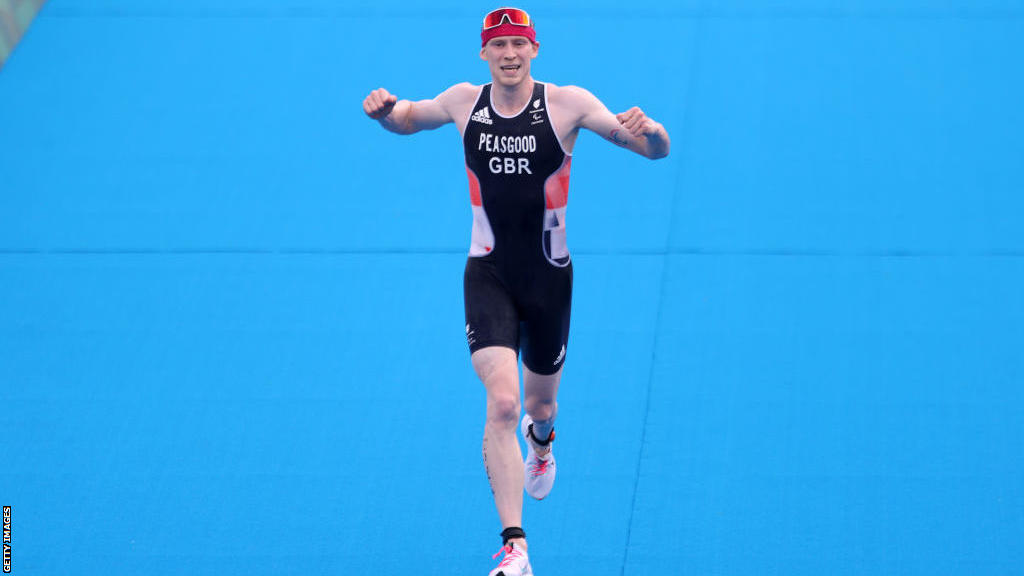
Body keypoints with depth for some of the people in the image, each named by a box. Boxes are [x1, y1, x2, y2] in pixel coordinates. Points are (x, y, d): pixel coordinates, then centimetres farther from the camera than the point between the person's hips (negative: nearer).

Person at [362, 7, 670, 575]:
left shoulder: (567, 103, -11)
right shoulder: (465, 102, -3)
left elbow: (657, 149, -14)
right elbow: (406, 120, 17)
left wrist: (647, 130, -38)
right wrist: (385, 110, -7)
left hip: (549, 277, 0)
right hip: (488, 274, 0)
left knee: (541, 407, 18)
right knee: (502, 404, -19)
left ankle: (540, 439, 58)